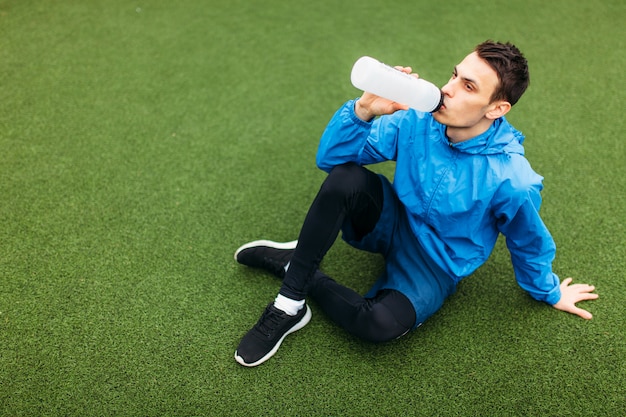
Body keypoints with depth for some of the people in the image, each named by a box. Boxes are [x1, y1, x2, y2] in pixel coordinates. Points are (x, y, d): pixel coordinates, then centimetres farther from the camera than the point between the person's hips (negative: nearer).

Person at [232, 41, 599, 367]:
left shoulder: (512, 180, -26)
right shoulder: (419, 120, -16)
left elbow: (530, 245, -5)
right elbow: (331, 156, -14)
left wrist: (550, 293, 11)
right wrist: (364, 109, -31)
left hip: (436, 264, -3)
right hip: (394, 223, 3)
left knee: (381, 324, -35)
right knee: (344, 177, -29)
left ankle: (298, 269, -9)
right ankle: (290, 299, -20)